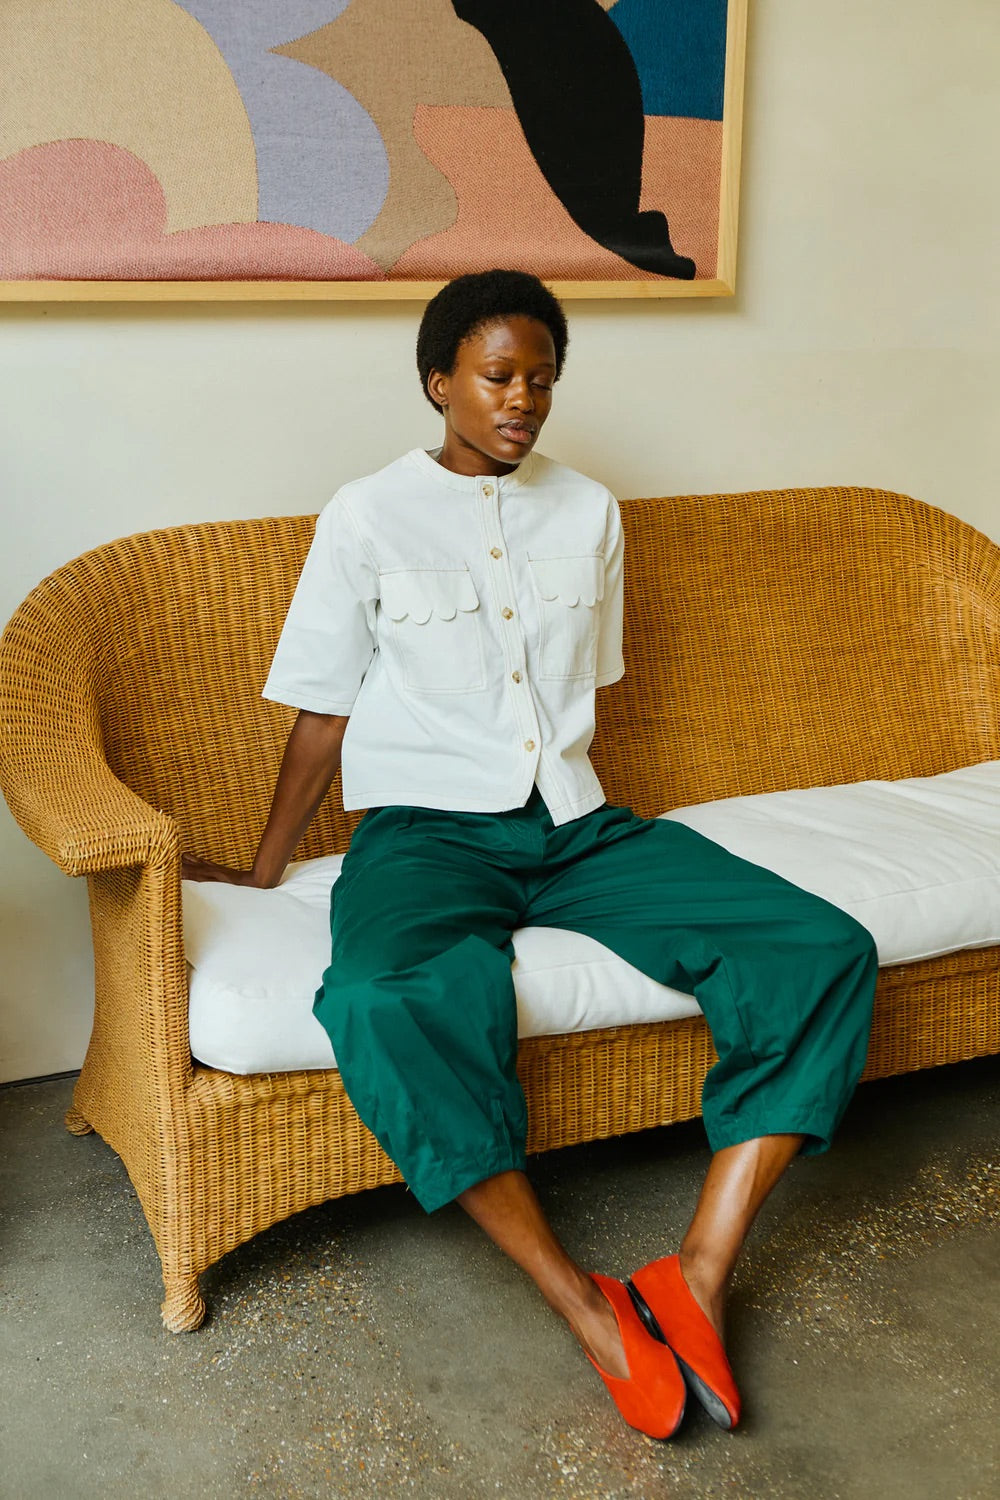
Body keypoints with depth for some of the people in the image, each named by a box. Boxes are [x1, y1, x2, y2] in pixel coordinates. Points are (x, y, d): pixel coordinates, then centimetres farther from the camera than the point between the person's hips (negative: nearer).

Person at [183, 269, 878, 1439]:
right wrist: (260, 873, 11)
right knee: (402, 1004, -40)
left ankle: (700, 1275, -16)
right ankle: (581, 1302, -25)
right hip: (425, 827, -4)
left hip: (574, 825, 4)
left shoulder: (588, 512, 15)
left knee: (826, 953, -17)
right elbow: (321, 714, 8)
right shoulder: (369, 516, 3)